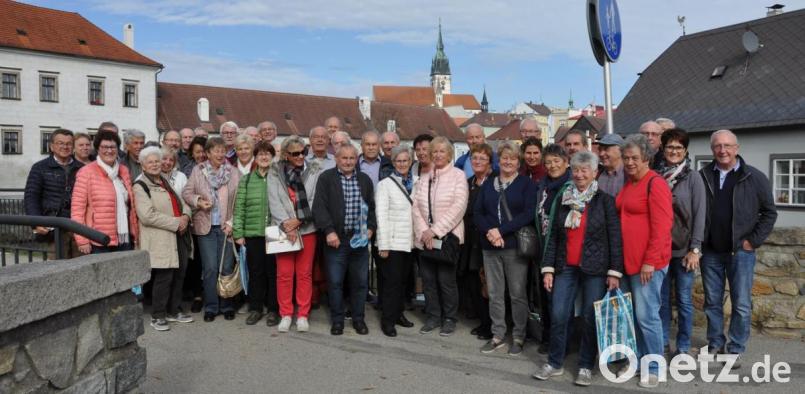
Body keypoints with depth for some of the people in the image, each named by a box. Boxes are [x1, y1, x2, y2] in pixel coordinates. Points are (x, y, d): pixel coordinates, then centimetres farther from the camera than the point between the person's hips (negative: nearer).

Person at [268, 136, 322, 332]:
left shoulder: (314, 172, 2)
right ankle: (285, 315, 16)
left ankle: (303, 315, 16)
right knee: (284, 274, 3)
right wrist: (286, 224, -15)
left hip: (307, 229, 0)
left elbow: (315, 200, -3)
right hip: (283, 229, 0)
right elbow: (274, 200, -5)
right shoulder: (275, 173, 3)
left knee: (305, 273, 6)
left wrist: (298, 220, -12)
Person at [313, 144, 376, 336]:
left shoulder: (365, 180, 12)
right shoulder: (326, 178, 0)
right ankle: (337, 320, 18)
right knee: (335, 282, 3)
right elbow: (319, 207, -8)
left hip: (360, 239, 3)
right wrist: (329, 231, -16)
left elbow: (372, 207, 16)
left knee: (360, 281, 8)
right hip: (335, 239, -3)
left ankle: (358, 318, 22)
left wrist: (370, 228, 3)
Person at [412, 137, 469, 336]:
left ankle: (449, 319, 15)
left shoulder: (458, 175, -1)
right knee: (428, 279, 8)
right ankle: (433, 317, 23)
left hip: (448, 236, -4)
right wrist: (423, 232, -10)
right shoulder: (424, 178, 12)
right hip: (424, 238, 4)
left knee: (446, 280, -2)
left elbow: (458, 206, -11)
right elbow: (416, 207, 5)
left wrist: (435, 230, -15)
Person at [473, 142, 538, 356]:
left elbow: (528, 214, -9)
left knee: (517, 293, 1)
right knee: (494, 293, 9)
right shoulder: (488, 184, 14)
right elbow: (478, 213, 8)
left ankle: (518, 337, 15)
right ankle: (498, 335, 20)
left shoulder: (527, 184, 1)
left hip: (515, 246, -4)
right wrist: (489, 232, -11)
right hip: (490, 246, 4)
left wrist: (500, 230, -15)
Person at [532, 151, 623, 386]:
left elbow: (615, 238, -4)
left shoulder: (605, 201, -2)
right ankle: (555, 364, 17)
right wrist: (548, 268, 3)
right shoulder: (563, 199, 9)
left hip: (595, 269, -3)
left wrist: (614, 272, -9)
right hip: (565, 268, 3)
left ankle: (586, 367, 18)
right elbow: (554, 236, 8)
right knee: (558, 316, 2)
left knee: (591, 318, 3)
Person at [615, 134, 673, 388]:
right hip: (626, 261, 8)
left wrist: (650, 261, -20)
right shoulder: (627, 184, 14)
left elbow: (661, 227, -18)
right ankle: (636, 359, 29)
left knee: (646, 316, -2)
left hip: (647, 263, -8)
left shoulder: (655, 184, -11)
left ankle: (654, 368, 12)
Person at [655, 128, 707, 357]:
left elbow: (700, 214, -5)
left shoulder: (692, 177, -1)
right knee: (662, 298, 10)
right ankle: (662, 342, 23)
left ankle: (683, 347, 18)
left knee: (684, 299, 5)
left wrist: (695, 249, -10)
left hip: (683, 249, -2)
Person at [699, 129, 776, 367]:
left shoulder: (755, 178, -3)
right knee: (712, 302, 12)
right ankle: (715, 343, 27)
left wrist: (754, 241, -5)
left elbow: (769, 212, 2)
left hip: (741, 252, -2)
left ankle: (736, 349, 17)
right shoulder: (702, 176, 1)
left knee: (741, 305, 4)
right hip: (710, 252, 2)